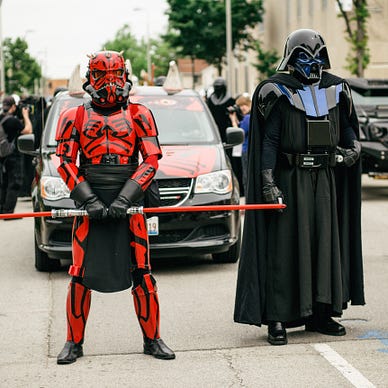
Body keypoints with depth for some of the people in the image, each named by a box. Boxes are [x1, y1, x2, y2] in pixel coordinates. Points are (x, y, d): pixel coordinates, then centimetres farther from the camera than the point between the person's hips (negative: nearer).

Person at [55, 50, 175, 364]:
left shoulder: (139, 115, 8)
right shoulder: (74, 117, 10)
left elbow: (152, 159, 1)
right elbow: (66, 163, 4)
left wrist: (125, 199, -10)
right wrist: (89, 200, -10)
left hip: (129, 204, 0)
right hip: (90, 204, 0)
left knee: (141, 272, -2)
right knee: (80, 274, -2)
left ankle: (152, 339, 10)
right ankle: (74, 342, 9)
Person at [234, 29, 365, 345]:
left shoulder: (335, 89, 10)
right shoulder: (278, 91, -4)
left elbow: (347, 125, 20)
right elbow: (268, 140, -7)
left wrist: (354, 147, -2)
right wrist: (267, 182, -15)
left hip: (325, 178, 5)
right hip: (290, 179, -5)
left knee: (326, 241, 7)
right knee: (285, 246, -6)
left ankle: (320, 313, 17)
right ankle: (277, 319, -3)